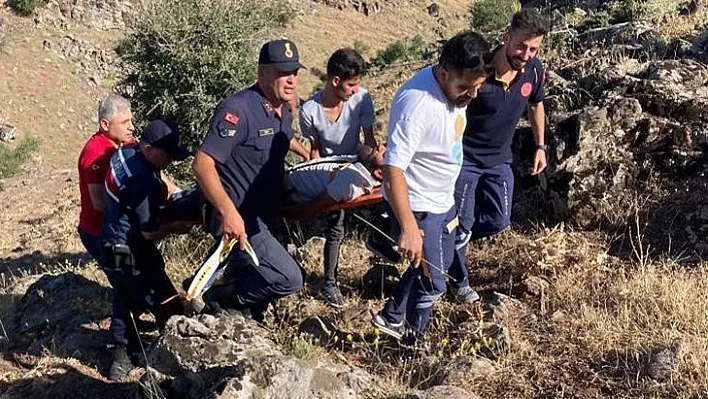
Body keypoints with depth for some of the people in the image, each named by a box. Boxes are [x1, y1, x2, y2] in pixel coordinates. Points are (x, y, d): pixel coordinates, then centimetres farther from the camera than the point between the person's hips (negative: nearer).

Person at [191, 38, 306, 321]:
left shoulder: (283, 110, 6)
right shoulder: (238, 109, -23)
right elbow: (202, 164, -29)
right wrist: (228, 212, -36)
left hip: (261, 217, 9)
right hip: (239, 219, -9)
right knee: (289, 279, -12)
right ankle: (220, 299, 6)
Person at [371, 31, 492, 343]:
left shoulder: (456, 87, -6)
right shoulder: (417, 104, -33)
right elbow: (393, 170, -35)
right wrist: (409, 229, -38)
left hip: (444, 200, 9)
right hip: (419, 208, -9)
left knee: (439, 264, 25)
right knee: (432, 283, 7)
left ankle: (391, 317, 42)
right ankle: (414, 341, 32)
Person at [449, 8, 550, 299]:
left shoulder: (534, 71, -11)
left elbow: (536, 105, 12)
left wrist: (541, 146, 13)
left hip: (499, 160, 5)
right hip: (465, 158, -5)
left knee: (499, 221, 9)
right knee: (462, 223, 3)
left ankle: (453, 239, 35)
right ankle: (461, 281, 26)